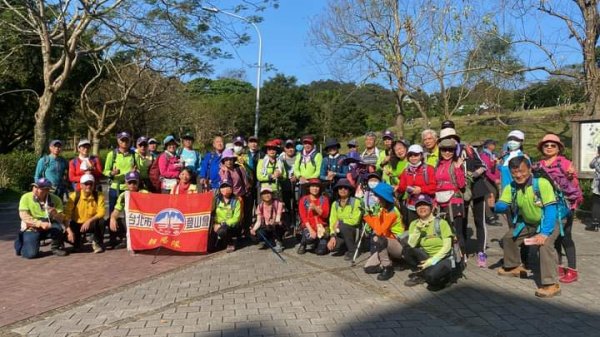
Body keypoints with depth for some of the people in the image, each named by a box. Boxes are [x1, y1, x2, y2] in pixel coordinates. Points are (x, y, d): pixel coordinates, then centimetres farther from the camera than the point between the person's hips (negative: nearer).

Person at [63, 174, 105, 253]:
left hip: (91, 224, -1)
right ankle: (76, 243, 14)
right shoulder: (74, 196, -12)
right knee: (66, 235, -25)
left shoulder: (99, 196, -11)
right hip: (77, 224, 1)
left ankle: (97, 243, -5)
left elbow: (101, 212, -19)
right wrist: (69, 231, -26)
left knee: (101, 221, -32)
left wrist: (89, 220, -36)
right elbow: (67, 214, -16)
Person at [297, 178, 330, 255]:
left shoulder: (324, 199, 5)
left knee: (321, 251, -14)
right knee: (310, 238, -35)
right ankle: (303, 244, 2)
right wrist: (310, 229, -19)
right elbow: (303, 217, -6)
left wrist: (315, 208, -22)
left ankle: (316, 243, 23)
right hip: (308, 226, -1)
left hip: (321, 226, 2)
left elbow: (325, 214, -5)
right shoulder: (303, 200, 1)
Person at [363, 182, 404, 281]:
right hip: (386, 245, 7)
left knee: (378, 241, -38)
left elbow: (380, 231, -29)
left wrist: (374, 215, -25)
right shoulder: (383, 209, 4)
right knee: (368, 268, -6)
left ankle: (388, 268, -19)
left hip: (399, 245, -7)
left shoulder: (392, 212, -22)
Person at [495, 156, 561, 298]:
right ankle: (514, 266, 39)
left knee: (545, 244, -33)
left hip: (548, 222, -7)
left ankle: (551, 284, -28)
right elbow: (500, 207, -11)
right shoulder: (511, 187, -11)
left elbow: (550, 210, -31)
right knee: (508, 238, 14)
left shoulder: (542, 183, -29)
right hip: (527, 223, 7)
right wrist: (499, 206, -38)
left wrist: (544, 233, -39)